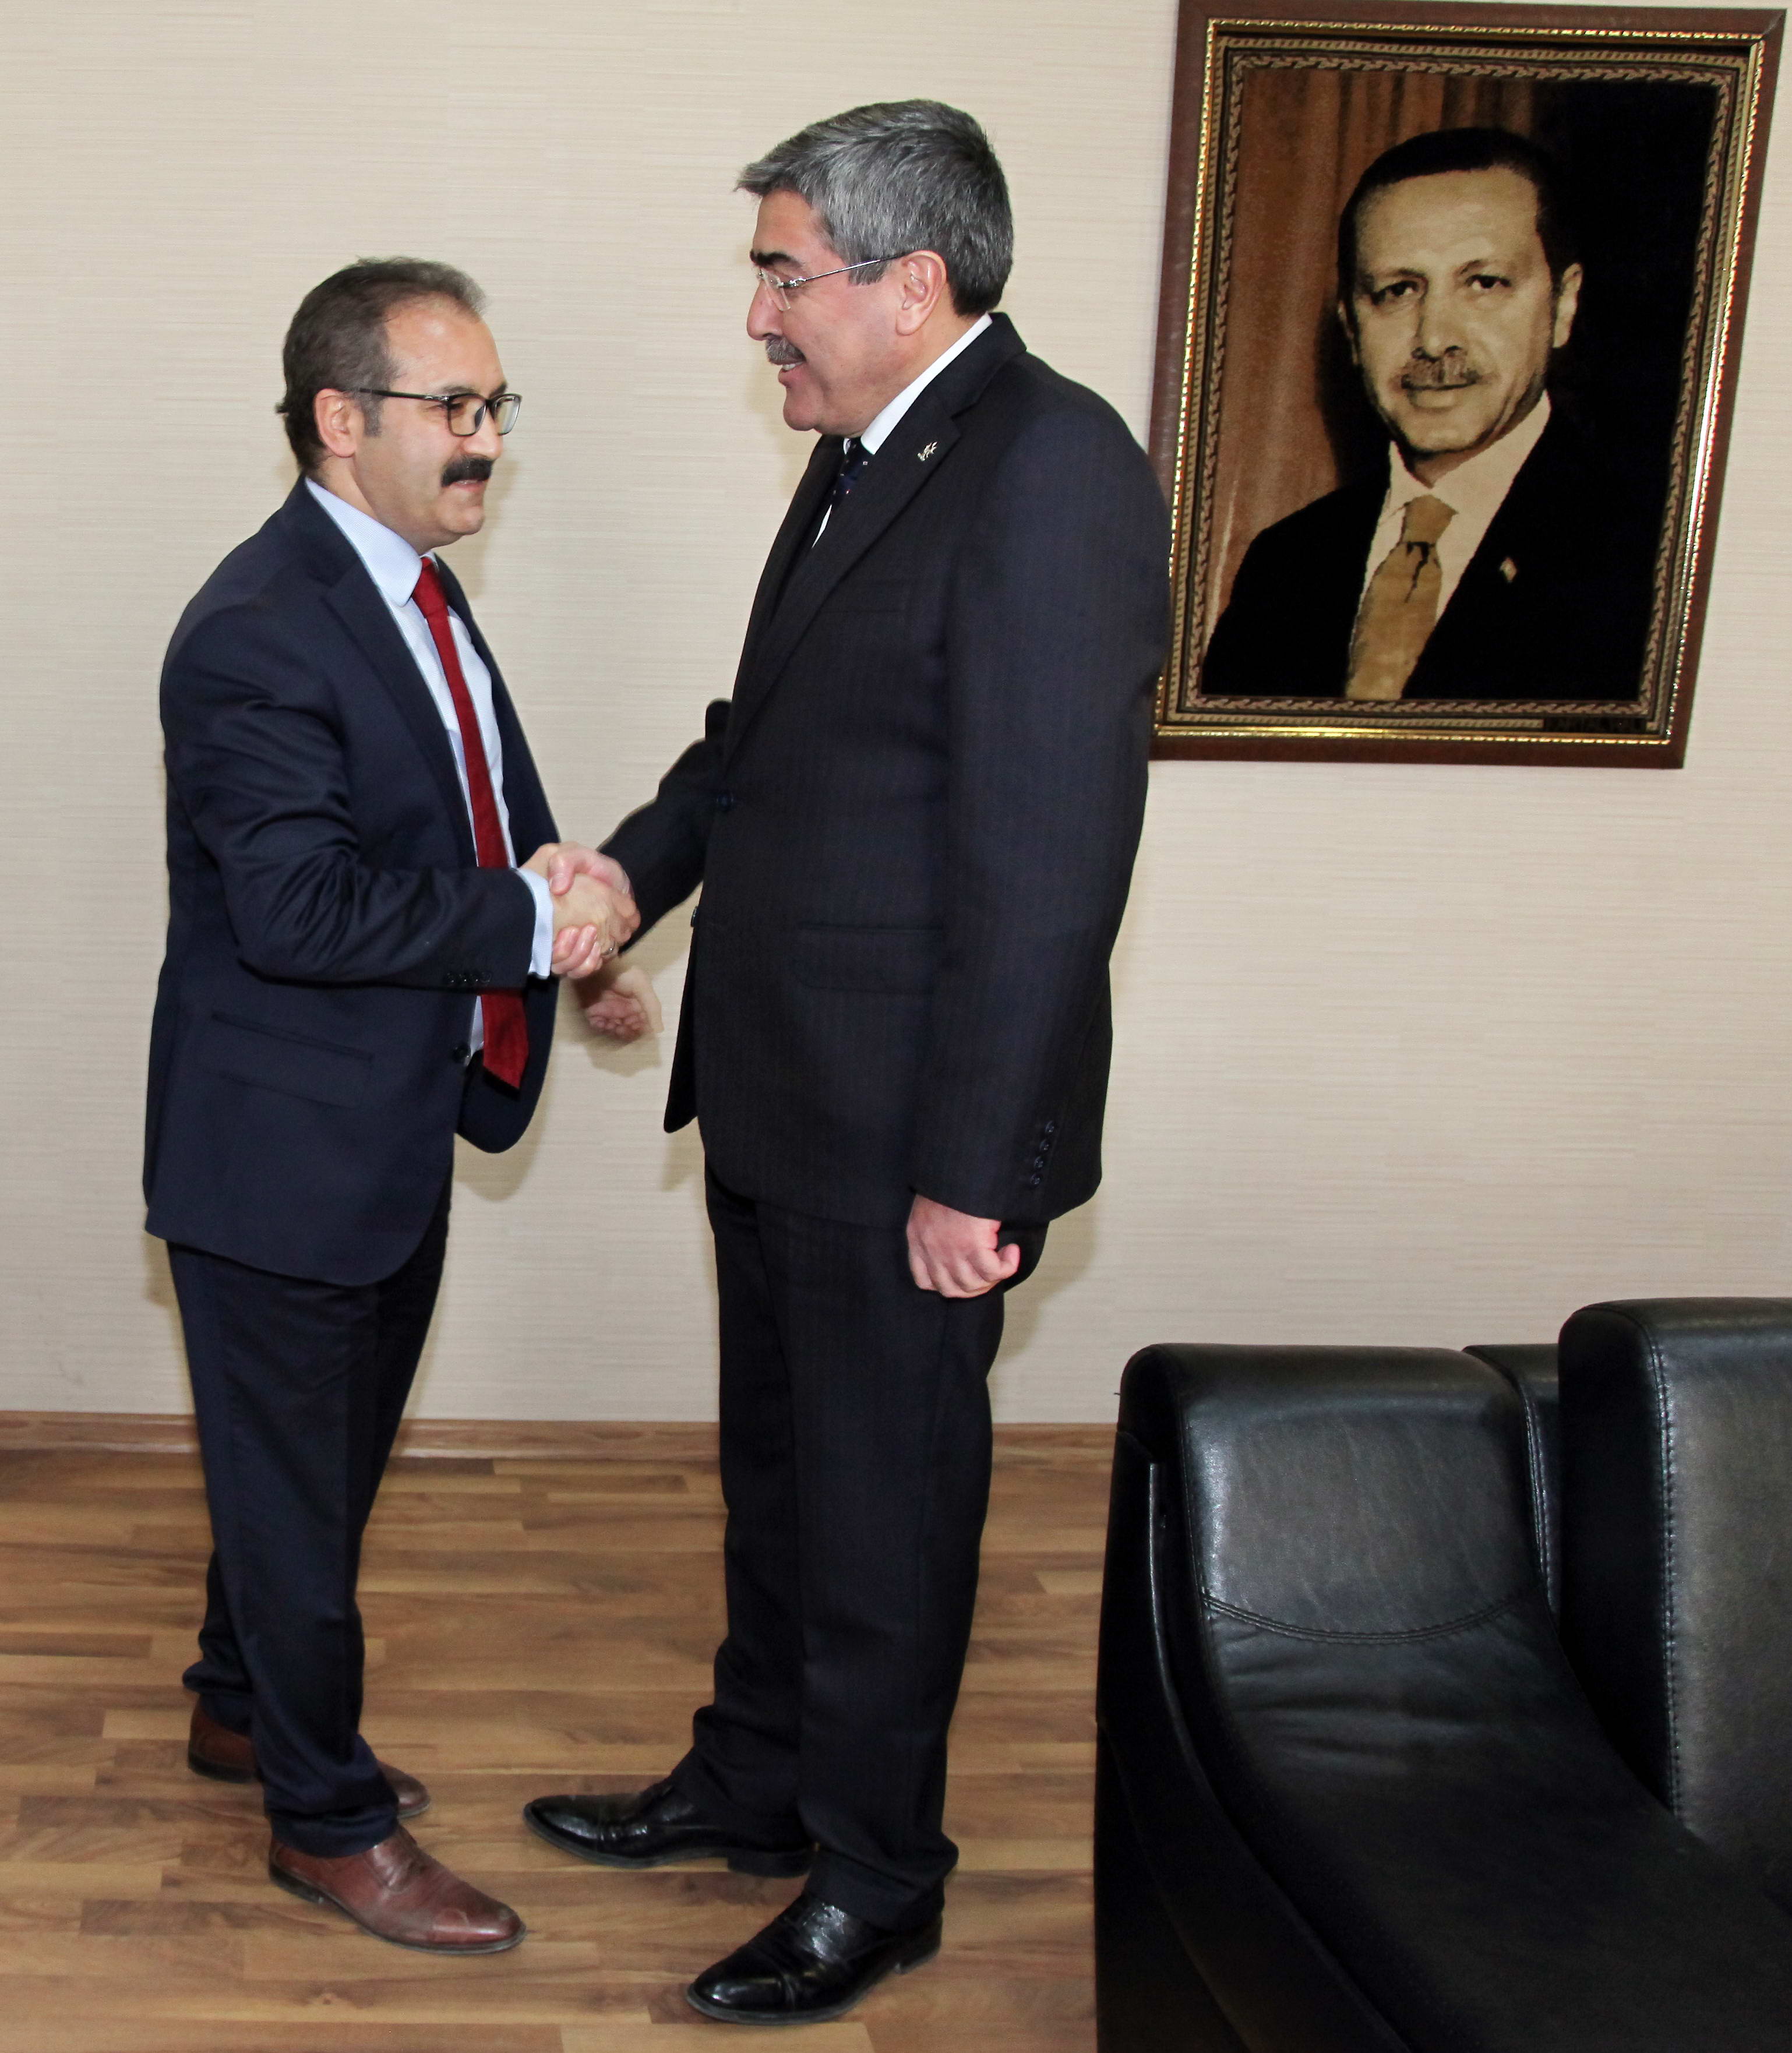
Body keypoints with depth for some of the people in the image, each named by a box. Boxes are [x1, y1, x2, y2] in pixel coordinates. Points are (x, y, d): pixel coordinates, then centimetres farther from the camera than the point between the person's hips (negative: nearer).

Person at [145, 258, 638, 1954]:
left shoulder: (413, 587, 8)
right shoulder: (260, 632, -23)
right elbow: (296, 904, -30)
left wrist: (562, 901, -1)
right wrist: (533, 918, -26)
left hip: (396, 1129, 9)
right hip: (282, 1148, -9)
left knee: (326, 1458, 24)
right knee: (294, 1483, 8)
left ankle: (244, 1706, 46)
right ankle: (326, 1818, 25)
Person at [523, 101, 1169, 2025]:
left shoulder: (1051, 469, -20)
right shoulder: (864, 457, 9)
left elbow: (1045, 862, -24)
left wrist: (968, 1172, -23)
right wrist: (634, 867, 6)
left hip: (906, 1135, -9)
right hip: (780, 1095, 9)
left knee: (883, 1506, 8)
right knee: (778, 1469, 23)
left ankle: (876, 1879, 29)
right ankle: (755, 1778, 43)